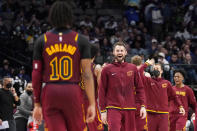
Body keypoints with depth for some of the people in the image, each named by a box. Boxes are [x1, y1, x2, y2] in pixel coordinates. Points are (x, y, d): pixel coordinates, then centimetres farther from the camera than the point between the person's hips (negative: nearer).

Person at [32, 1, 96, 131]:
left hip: (50, 92, 1)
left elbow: (36, 75, 5)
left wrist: (37, 103, 11)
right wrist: (92, 104, -3)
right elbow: (87, 74, -4)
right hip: (73, 91, -1)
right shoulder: (81, 40, 2)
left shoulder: (42, 40, 6)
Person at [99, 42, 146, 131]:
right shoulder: (107, 69, 4)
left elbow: (139, 88, 11)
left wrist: (142, 105, 2)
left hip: (129, 109, 3)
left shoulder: (132, 68, 11)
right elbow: (102, 91, 3)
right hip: (113, 108, -3)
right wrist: (103, 110, -2)